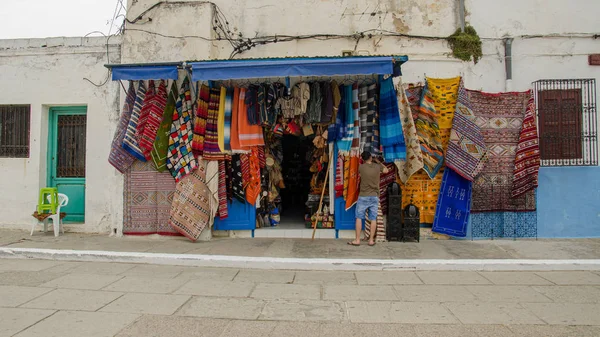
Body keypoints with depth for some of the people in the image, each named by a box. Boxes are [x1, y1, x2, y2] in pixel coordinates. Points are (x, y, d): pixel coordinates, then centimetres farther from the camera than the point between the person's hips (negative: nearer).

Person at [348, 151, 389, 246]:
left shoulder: (361, 167, -7)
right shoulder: (377, 167, -1)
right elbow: (386, 170, 20)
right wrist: (378, 162, 28)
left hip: (363, 196, -2)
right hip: (374, 196, 2)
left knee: (359, 218, 4)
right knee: (373, 219, 7)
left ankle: (357, 240, 5)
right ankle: (371, 240, 11)